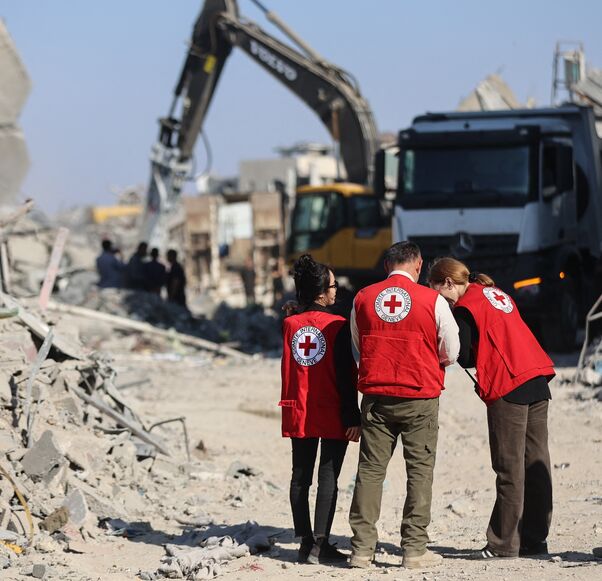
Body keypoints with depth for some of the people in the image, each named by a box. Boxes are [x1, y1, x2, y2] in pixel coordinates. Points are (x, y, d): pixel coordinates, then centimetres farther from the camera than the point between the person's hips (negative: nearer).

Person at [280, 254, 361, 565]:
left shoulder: (289, 324, 3)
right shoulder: (337, 326, -10)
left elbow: (288, 370, 10)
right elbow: (345, 375, -12)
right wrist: (353, 418, -10)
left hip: (299, 413, 5)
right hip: (332, 415, -5)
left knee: (300, 477, 9)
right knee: (328, 478, -2)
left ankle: (305, 542, 10)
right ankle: (320, 544, -5)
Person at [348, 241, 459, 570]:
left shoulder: (363, 299, 2)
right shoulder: (433, 301, -6)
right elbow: (451, 353, 4)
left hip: (375, 397, 3)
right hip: (420, 397, -3)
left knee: (370, 469, 7)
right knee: (420, 470, 4)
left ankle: (362, 548, 7)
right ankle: (415, 549, 3)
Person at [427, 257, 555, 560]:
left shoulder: (465, 306, -5)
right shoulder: (497, 294, 21)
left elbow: (464, 357, -8)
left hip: (507, 387, -8)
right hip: (537, 379, 8)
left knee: (509, 468, -5)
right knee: (535, 464, 8)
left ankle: (503, 543, -2)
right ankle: (534, 539, 12)